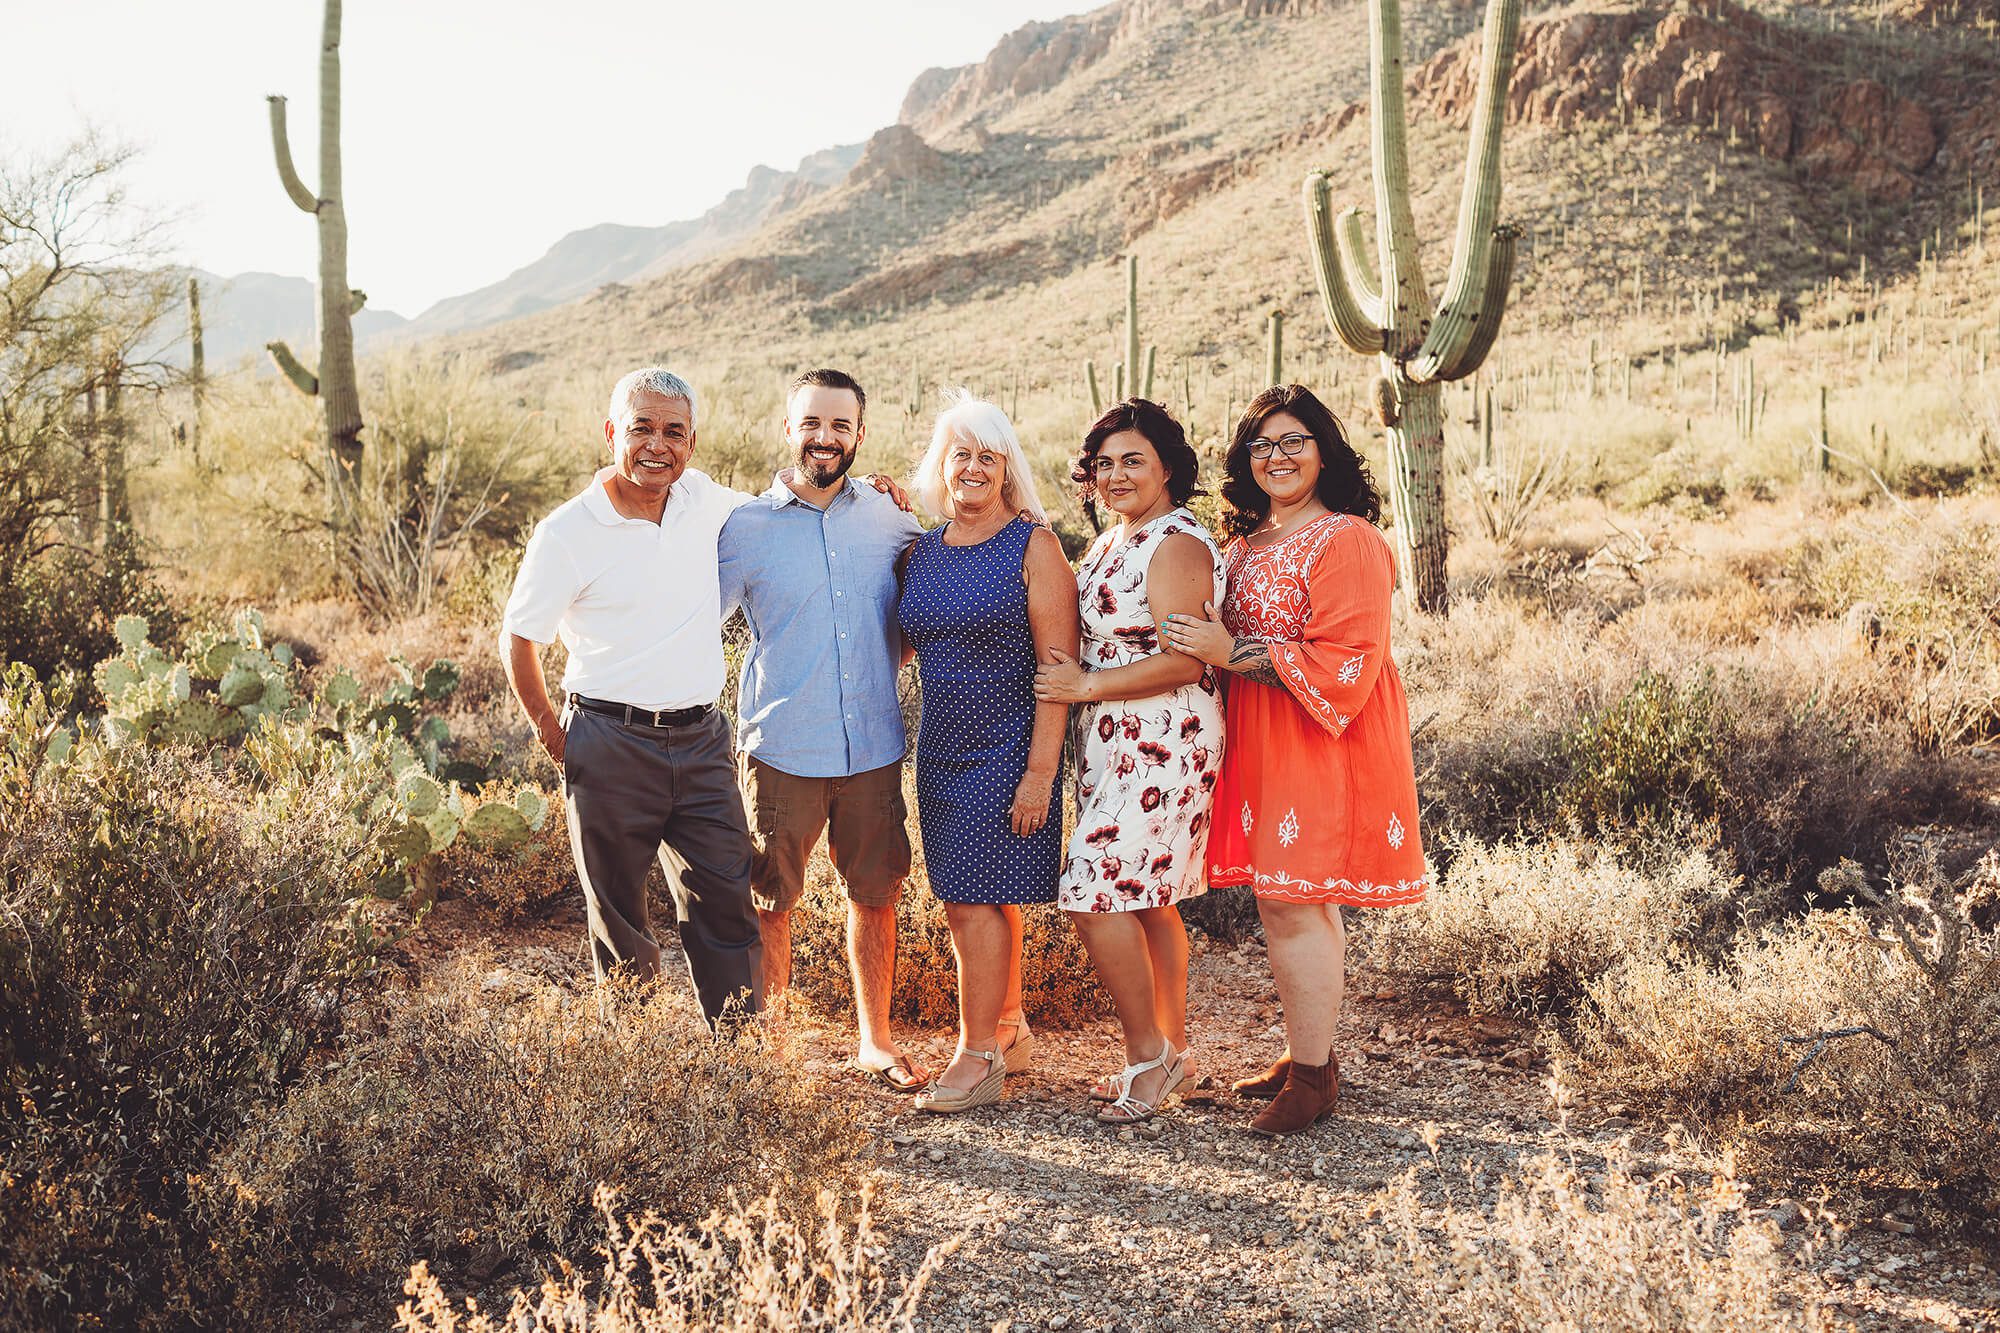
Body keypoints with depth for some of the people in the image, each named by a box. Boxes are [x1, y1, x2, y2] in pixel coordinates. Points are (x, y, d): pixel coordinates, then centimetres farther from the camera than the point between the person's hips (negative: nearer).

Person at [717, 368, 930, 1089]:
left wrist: (890, 660, 11)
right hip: (783, 750, -2)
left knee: (875, 895, 12)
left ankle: (876, 1040, 27)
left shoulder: (889, 518, 5)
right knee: (770, 903, 5)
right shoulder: (746, 527, -2)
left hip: (875, 750, 3)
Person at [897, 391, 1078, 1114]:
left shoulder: (1032, 545, -7)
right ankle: (1008, 1030, 27)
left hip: (1006, 748, -6)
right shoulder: (922, 551, 10)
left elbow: (1058, 663, -11)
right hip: (941, 748, 6)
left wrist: (1040, 769, -17)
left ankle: (977, 1055, 5)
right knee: (966, 899, 11)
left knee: (977, 898, -5)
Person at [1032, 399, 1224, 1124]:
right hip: (1115, 746, 9)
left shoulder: (1176, 544, -14)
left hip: (1161, 747, -9)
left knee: (1094, 893, -12)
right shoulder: (1112, 542, 16)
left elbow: (1183, 662, -21)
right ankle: (1171, 1051, 22)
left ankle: (1149, 1050, 1)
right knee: (1145, 898, 12)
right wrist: (1065, 673, 6)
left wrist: (1083, 686, -16)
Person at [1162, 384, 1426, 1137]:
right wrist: (1210, 644, 6)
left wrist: (1233, 654, -19)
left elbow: (1344, 665, -19)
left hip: (1324, 741, -8)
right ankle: (1305, 1054, 22)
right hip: (1262, 744, 8)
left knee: (1291, 903, -7)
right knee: (1295, 903, 12)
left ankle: (1313, 1076, 3)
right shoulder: (1249, 543, 15)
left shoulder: (1345, 540, -12)